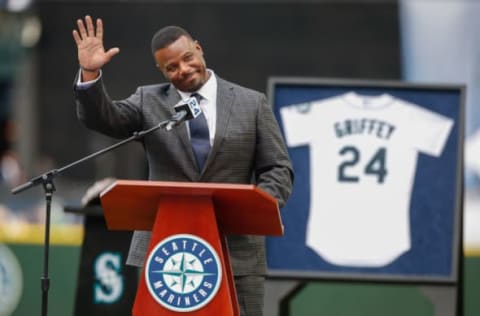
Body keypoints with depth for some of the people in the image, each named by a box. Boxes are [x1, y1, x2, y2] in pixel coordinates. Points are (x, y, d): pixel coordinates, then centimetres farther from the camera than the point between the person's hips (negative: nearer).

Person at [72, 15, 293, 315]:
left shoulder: (252, 103, 6)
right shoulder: (149, 101, 9)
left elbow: (278, 170, 5)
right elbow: (103, 118, -6)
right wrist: (91, 73, -23)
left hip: (236, 250, -1)